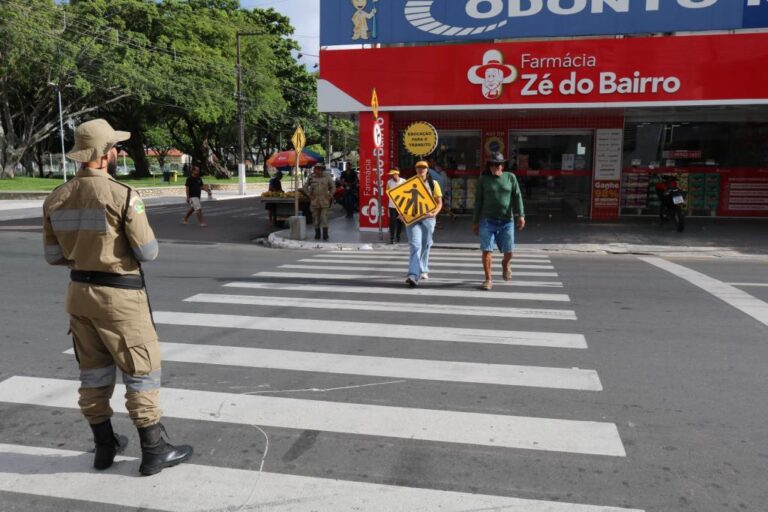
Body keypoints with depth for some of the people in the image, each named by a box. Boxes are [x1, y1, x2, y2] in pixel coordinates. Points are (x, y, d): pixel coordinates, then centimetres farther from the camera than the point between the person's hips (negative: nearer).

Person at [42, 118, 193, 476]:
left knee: (94, 372, 17)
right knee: (141, 370, 4)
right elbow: (147, 252, -16)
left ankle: (105, 446, 29)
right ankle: (154, 451, 11)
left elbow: (54, 255, 6)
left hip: (79, 292, 7)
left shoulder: (55, 198, 2)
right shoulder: (122, 195, -18)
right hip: (119, 294, -7)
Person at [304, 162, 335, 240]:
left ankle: (325, 235, -5)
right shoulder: (311, 177, 3)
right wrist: (309, 195, 4)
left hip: (324, 201, -1)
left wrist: (330, 195, 2)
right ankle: (317, 234, 16)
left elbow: (332, 187, 11)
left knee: (324, 218, -7)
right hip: (314, 201, 1)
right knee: (316, 218, 6)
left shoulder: (327, 177, 3)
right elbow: (305, 187, 12)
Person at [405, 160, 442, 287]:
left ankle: (423, 270, 31)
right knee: (415, 245, -12)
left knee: (425, 245, 11)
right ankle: (413, 275, -19)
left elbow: (439, 202, 4)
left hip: (427, 218, 1)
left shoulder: (433, 184, 6)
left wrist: (434, 213, -15)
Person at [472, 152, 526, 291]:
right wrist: (475, 222, 4)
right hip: (488, 220, -1)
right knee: (487, 250, -6)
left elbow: (517, 197, 2)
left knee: (508, 251, 2)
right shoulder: (483, 179, 5)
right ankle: (488, 279, 4)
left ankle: (506, 264, 36)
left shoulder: (510, 177, 7)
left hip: (507, 221, 1)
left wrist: (521, 215, -11)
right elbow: (478, 201, 5)